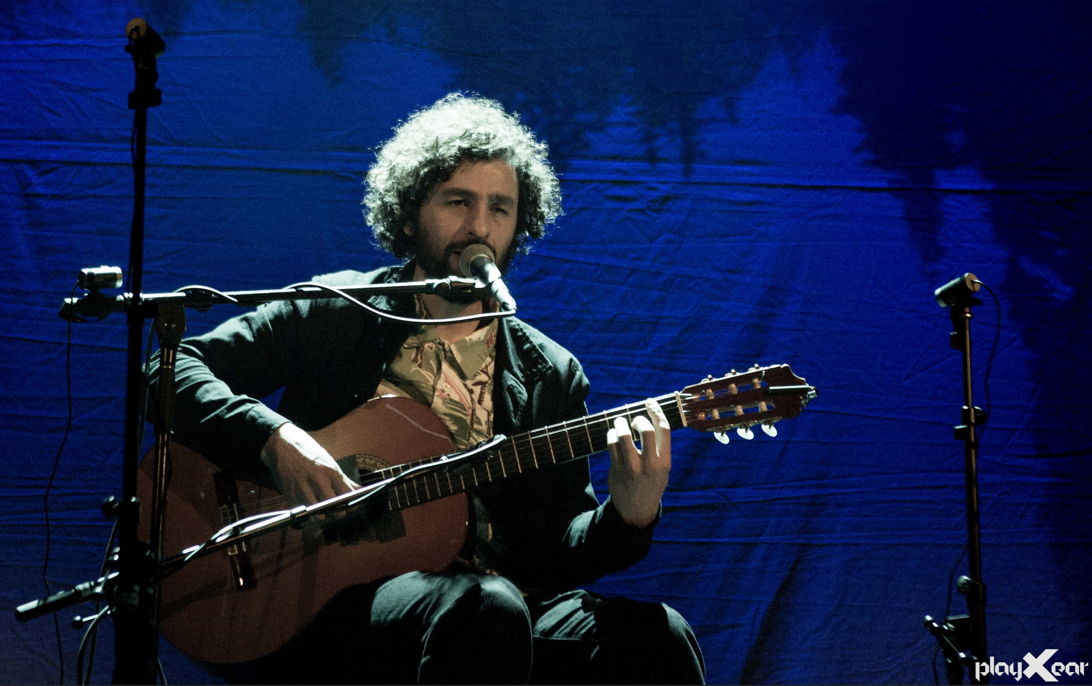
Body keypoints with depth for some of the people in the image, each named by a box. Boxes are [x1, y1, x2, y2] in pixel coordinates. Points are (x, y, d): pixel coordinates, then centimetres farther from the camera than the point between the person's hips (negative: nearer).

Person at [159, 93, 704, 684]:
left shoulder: (551, 375, 16)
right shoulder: (331, 314, 9)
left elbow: (556, 550, 11)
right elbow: (171, 369, 3)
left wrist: (627, 518, -11)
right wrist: (275, 439, -14)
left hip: (492, 598, 3)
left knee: (658, 637, -26)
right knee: (485, 607, -36)